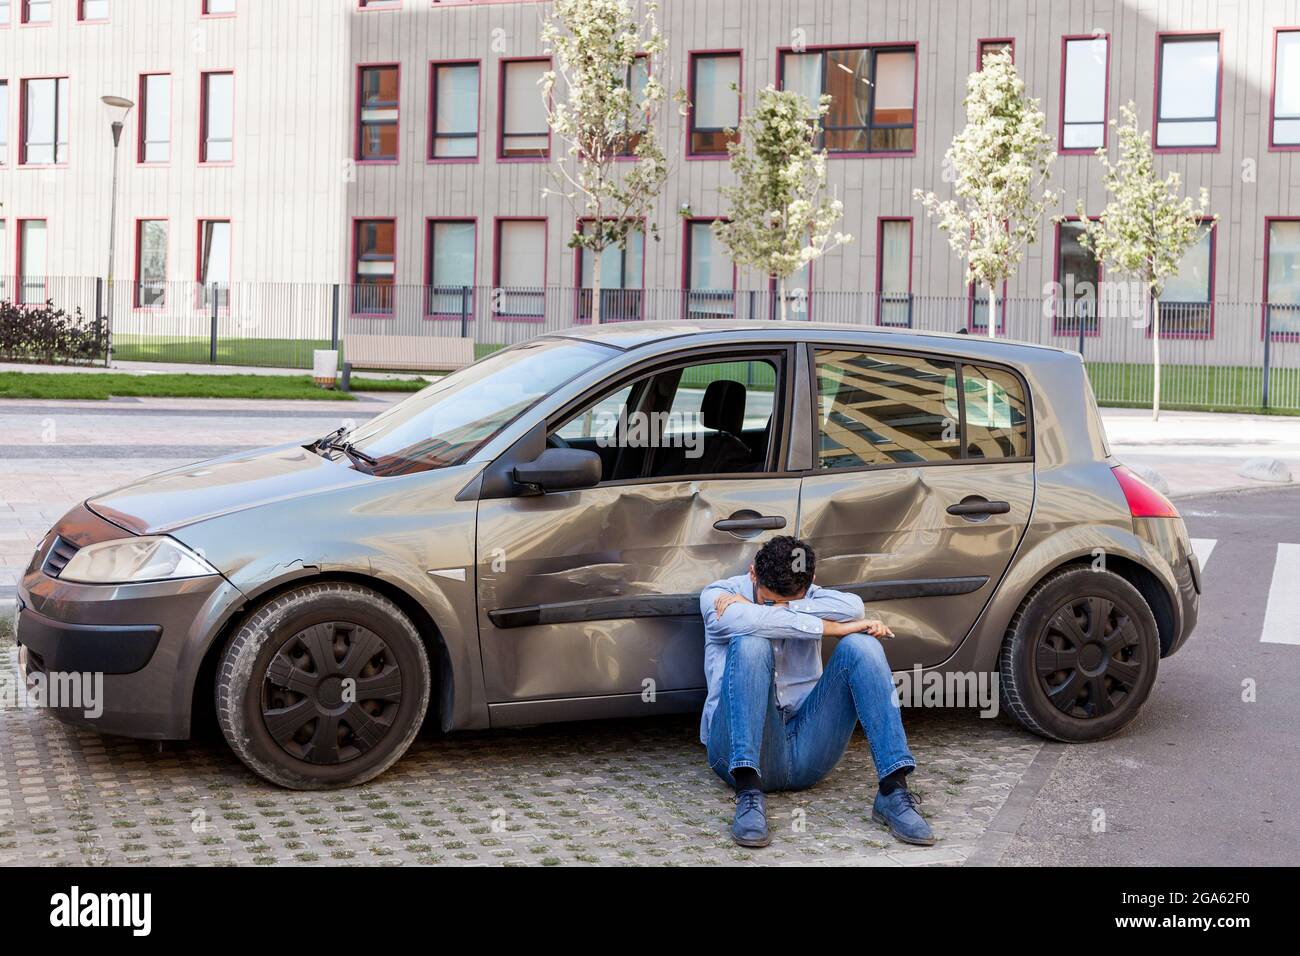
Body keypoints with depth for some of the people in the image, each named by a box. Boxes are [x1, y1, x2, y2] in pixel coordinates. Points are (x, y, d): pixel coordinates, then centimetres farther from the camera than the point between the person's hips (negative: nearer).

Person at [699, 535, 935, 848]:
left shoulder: (811, 597, 10)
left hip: (806, 750, 3)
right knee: (751, 643, -27)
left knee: (860, 644, -16)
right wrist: (832, 627, -22)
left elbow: (853, 608, -15)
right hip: (743, 750, -3)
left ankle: (894, 791, -26)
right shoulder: (718, 595, 1)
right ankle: (749, 794, -36)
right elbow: (742, 621, -25)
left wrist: (770, 609, -18)